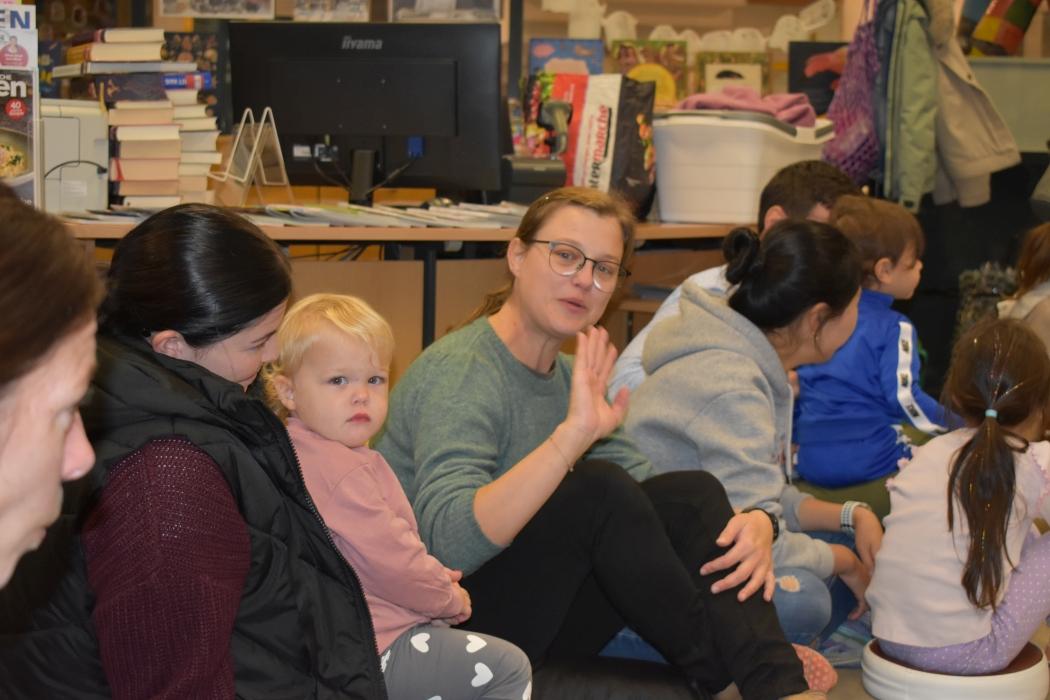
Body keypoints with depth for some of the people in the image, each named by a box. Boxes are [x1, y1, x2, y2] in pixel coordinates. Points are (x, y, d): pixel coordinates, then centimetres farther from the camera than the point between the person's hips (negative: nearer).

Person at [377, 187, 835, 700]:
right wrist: (571, 436, -40)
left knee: (691, 494, -9)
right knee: (595, 489, -27)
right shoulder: (459, 373, -16)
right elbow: (446, 543, -32)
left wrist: (751, 523, -18)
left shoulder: (570, 378, 11)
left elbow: (652, 505, 3)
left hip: (535, 615, 8)